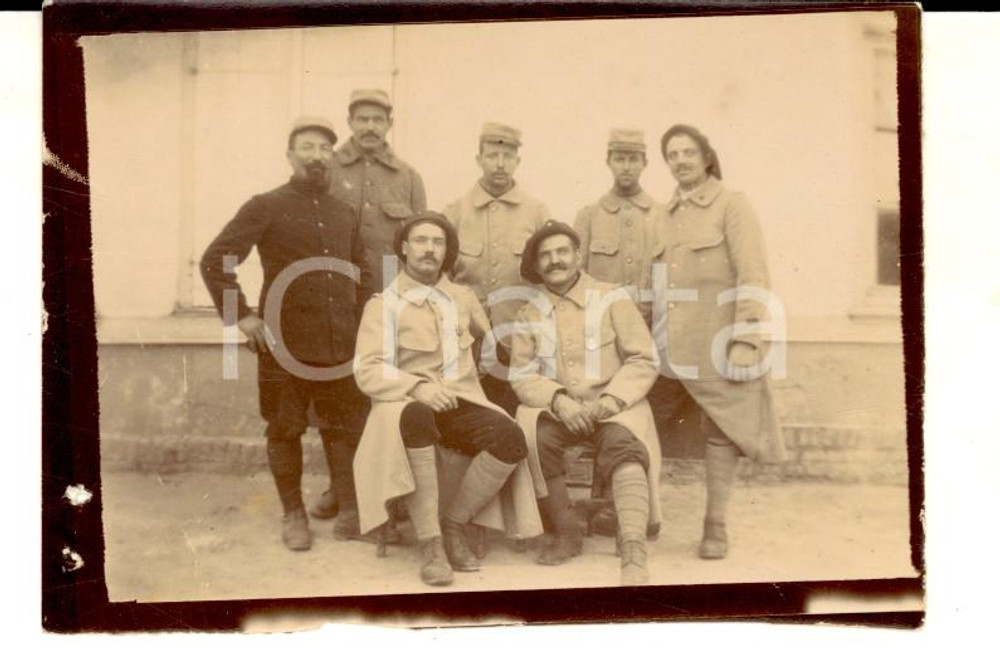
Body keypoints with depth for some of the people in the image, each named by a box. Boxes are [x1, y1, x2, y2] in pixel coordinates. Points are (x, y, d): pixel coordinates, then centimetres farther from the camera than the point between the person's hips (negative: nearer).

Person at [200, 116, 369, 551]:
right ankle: (293, 515, 21)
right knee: (285, 430, 7)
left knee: (348, 429, 7)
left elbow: (361, 271, 25)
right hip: (284, 344, -3)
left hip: (341, 344, 4)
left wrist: (358, 320, 14)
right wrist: (241, 316, -10)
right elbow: (214, 261, -5)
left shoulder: (345, 214, 13)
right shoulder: (265, 207, -2)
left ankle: (352, 509, 22)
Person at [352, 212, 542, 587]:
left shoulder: (462, 297, 19)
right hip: (407, 404, -4)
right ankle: (430, 544, -34)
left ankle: (453, 525, -9)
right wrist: (416, 386, -23)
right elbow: (367, 371, -8)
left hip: (460, 404, 4)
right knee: (417, 418, -41)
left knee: (510, 438, -27)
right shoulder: (383, 304, 5)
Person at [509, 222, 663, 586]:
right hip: (557, 408, 2)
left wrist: (609, 401, -16)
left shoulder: (612, 300, 3)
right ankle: (567, 533, -11)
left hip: (613, 405, -2)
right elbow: (522, 375, 4)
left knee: (625, 447, -33)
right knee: (533, 435, -28)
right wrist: (558, 400, -16)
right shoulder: (530, 315, 11)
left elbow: (643, 361, -2)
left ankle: (633, 553, -44)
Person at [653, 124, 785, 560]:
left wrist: (746, 339, -19)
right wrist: (651, 335, 14)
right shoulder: (667, 214, 14)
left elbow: (753, 275, -12)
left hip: (717, 339, -6)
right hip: (668, 340, 6)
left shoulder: (732, 205, -5)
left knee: (720, 431, 2)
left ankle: (715, 526, 14)